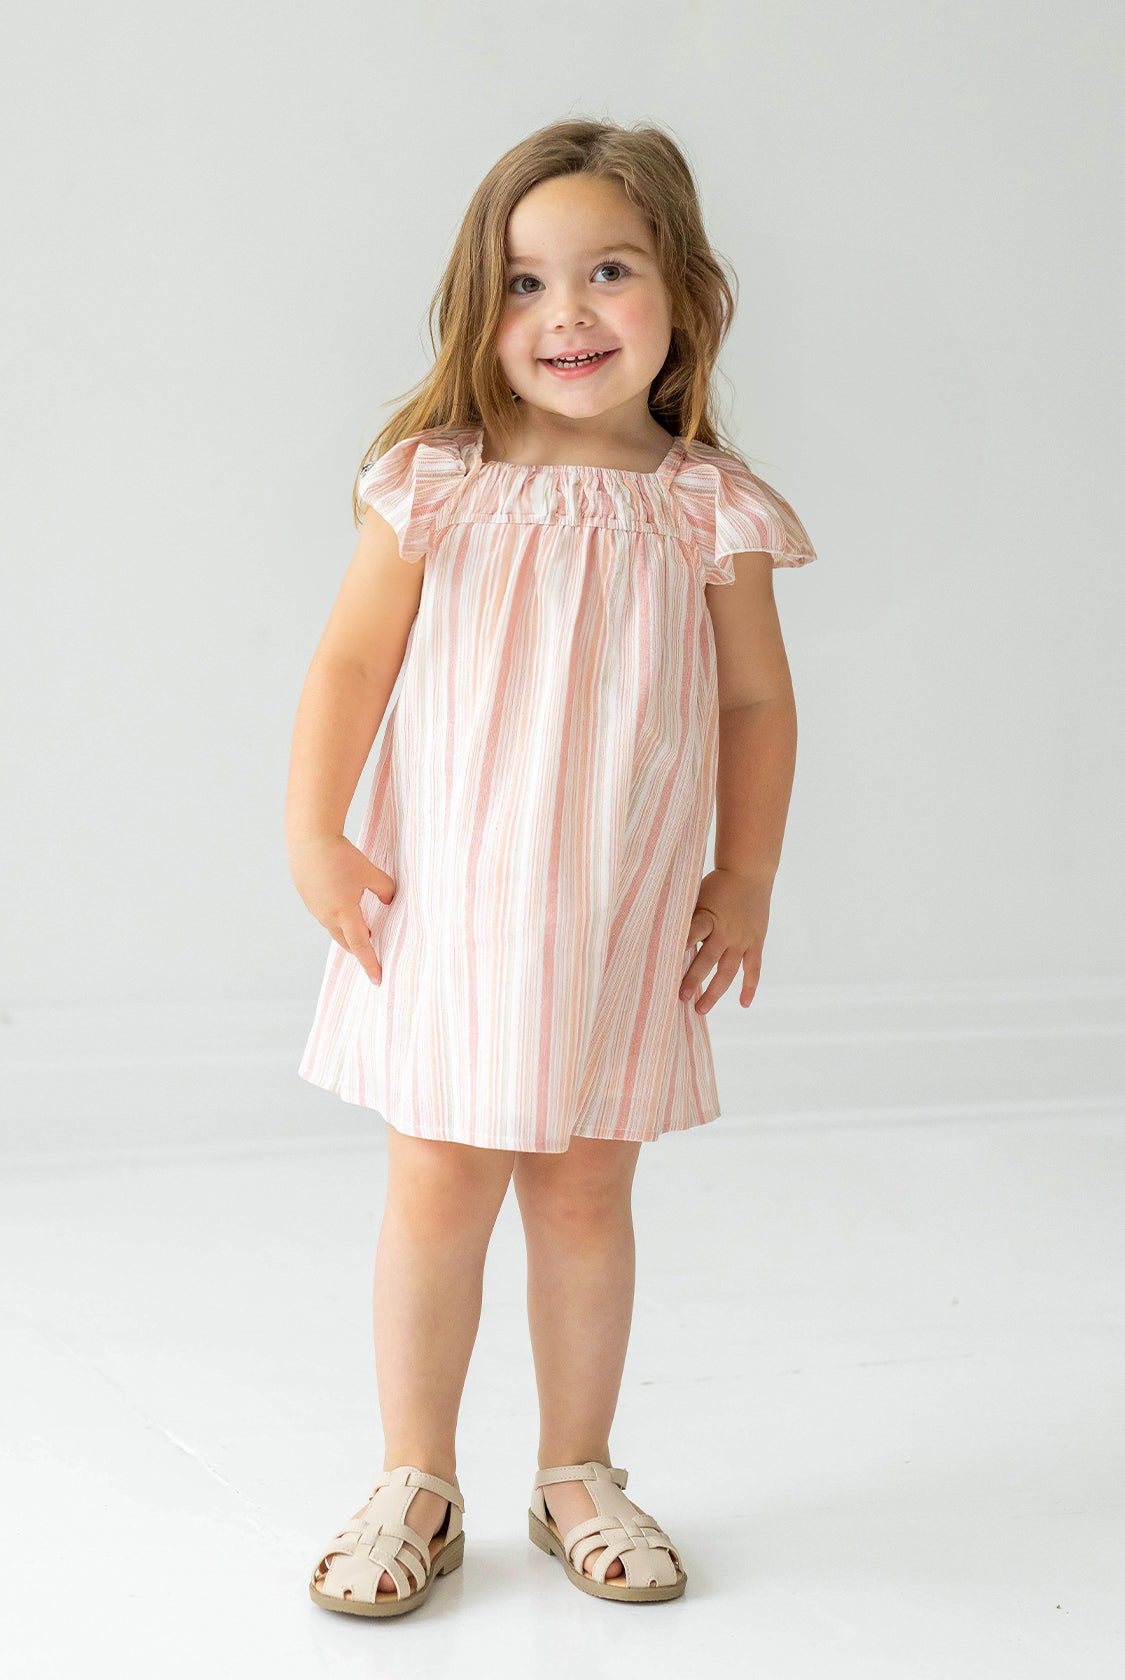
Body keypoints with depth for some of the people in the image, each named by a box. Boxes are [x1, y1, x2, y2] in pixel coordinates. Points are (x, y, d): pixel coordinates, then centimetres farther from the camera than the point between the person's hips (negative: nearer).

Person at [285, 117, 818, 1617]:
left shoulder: (709, 509, -3)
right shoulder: (438, 484, -6)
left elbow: (756, 703, 5)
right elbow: (352, 661, -1)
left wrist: (745, 878, 4)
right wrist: (313, 834, -6)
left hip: (623, 918, 1)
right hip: (447, 897, -1)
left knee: (585, 1193, 10)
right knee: (439, 1184, 3)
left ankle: (577, 1475, 27)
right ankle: (417, 1484, 19)